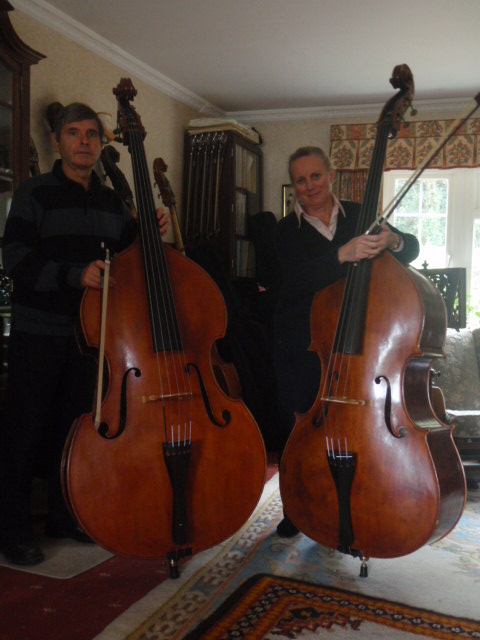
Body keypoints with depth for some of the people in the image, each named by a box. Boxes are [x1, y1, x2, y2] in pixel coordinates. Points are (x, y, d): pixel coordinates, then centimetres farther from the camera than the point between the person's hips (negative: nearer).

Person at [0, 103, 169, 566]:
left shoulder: (112, 202, 12)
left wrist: (148, 233, -1)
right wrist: (76, 275, -28)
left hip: (92, 332, 5)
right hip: (38, 331, -5)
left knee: (78, 426, 13)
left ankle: (65, 516, 29)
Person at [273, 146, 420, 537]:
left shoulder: (358, 216, 6)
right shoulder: (286, 231, 0)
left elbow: (412, 248, 4)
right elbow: (294, 281, -19)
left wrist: (393, 240, -20)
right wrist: (342, 255, -34)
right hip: (300, 350, 0)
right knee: (297, 431, 5)